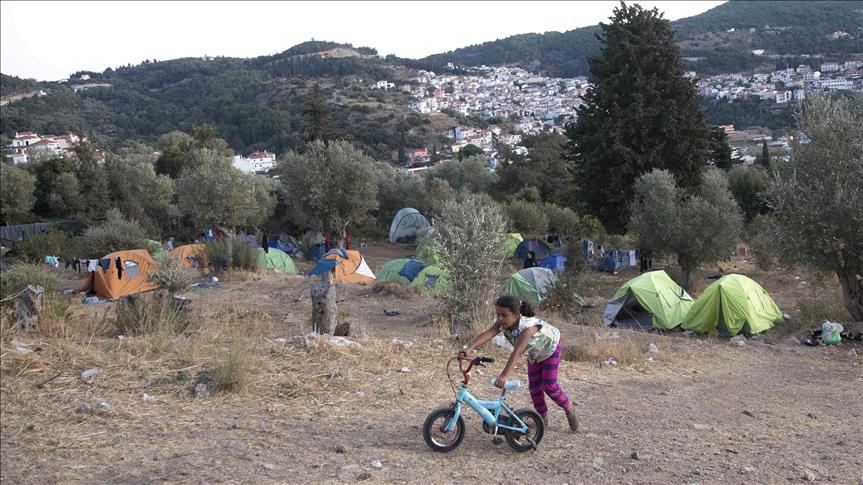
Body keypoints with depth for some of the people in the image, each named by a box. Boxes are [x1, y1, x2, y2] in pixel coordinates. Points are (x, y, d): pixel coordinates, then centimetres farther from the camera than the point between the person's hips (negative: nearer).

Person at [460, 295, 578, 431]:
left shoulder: (527, 326, -45)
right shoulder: (503, 323, -27)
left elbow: (517, 352, -57)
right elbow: (487, 334, -45)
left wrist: (504, 375, -68)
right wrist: (469, 348, -63)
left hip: (550, 348, -6)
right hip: (534, 353, 6)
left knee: (550, 386, -10)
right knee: (534, 387, 3)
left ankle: (569, 409, 14)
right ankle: (543, 417, 22)